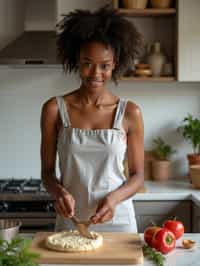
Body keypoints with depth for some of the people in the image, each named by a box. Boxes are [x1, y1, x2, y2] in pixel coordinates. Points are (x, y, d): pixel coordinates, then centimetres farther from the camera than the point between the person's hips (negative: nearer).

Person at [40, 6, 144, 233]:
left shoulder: (130, 113, -4)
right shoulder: (54, 109, -5)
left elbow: (138, 175, 0)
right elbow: (47, 171, 1)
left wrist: (114, 198, -18)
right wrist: (58, 192, -19)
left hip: (117, 220, 0)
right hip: (70, 221, 0)